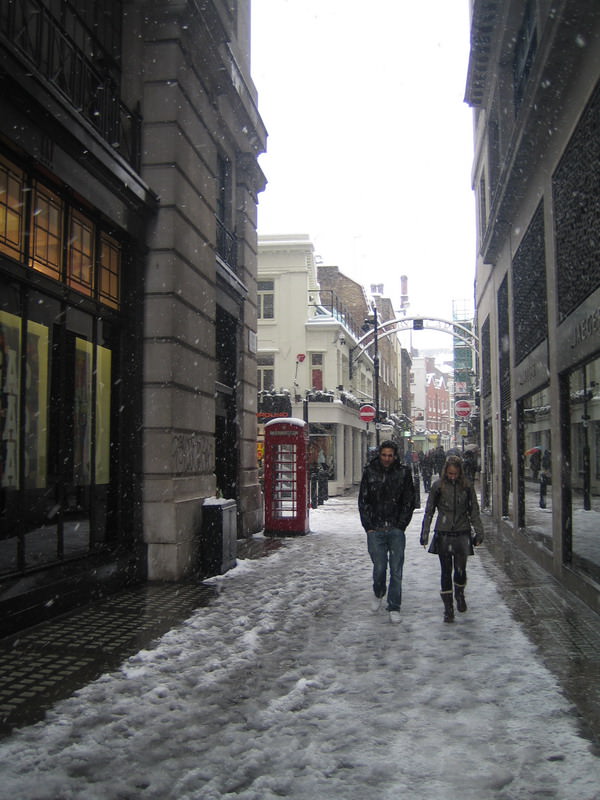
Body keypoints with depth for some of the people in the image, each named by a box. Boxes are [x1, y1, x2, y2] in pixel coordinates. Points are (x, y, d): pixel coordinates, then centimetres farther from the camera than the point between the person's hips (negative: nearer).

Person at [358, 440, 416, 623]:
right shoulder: (369, 472, 3)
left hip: (396, 530, 0)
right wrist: (368, 526, 0)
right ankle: (378, 595, 32)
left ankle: (394, 608, 12)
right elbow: (363, 501, 6)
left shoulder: (403, 473, 1)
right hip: (375, 530, 0)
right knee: (379, 567, 2)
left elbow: (409, 502, 5)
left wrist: (401, 526, -1)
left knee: (396, 570, 0)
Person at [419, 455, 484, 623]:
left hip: (462, 533, 1)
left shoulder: (467, 486, 1)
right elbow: (429, 511, 4)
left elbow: (474, 510, 8)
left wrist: (479, 532, 5)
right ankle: (448, 608, 10)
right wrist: (425, 534, 1)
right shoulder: (438, 486, -1)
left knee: (460, 570, -1)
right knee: (446, 571, 1)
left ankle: (460, 595, 31)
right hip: (443, 534, 0)